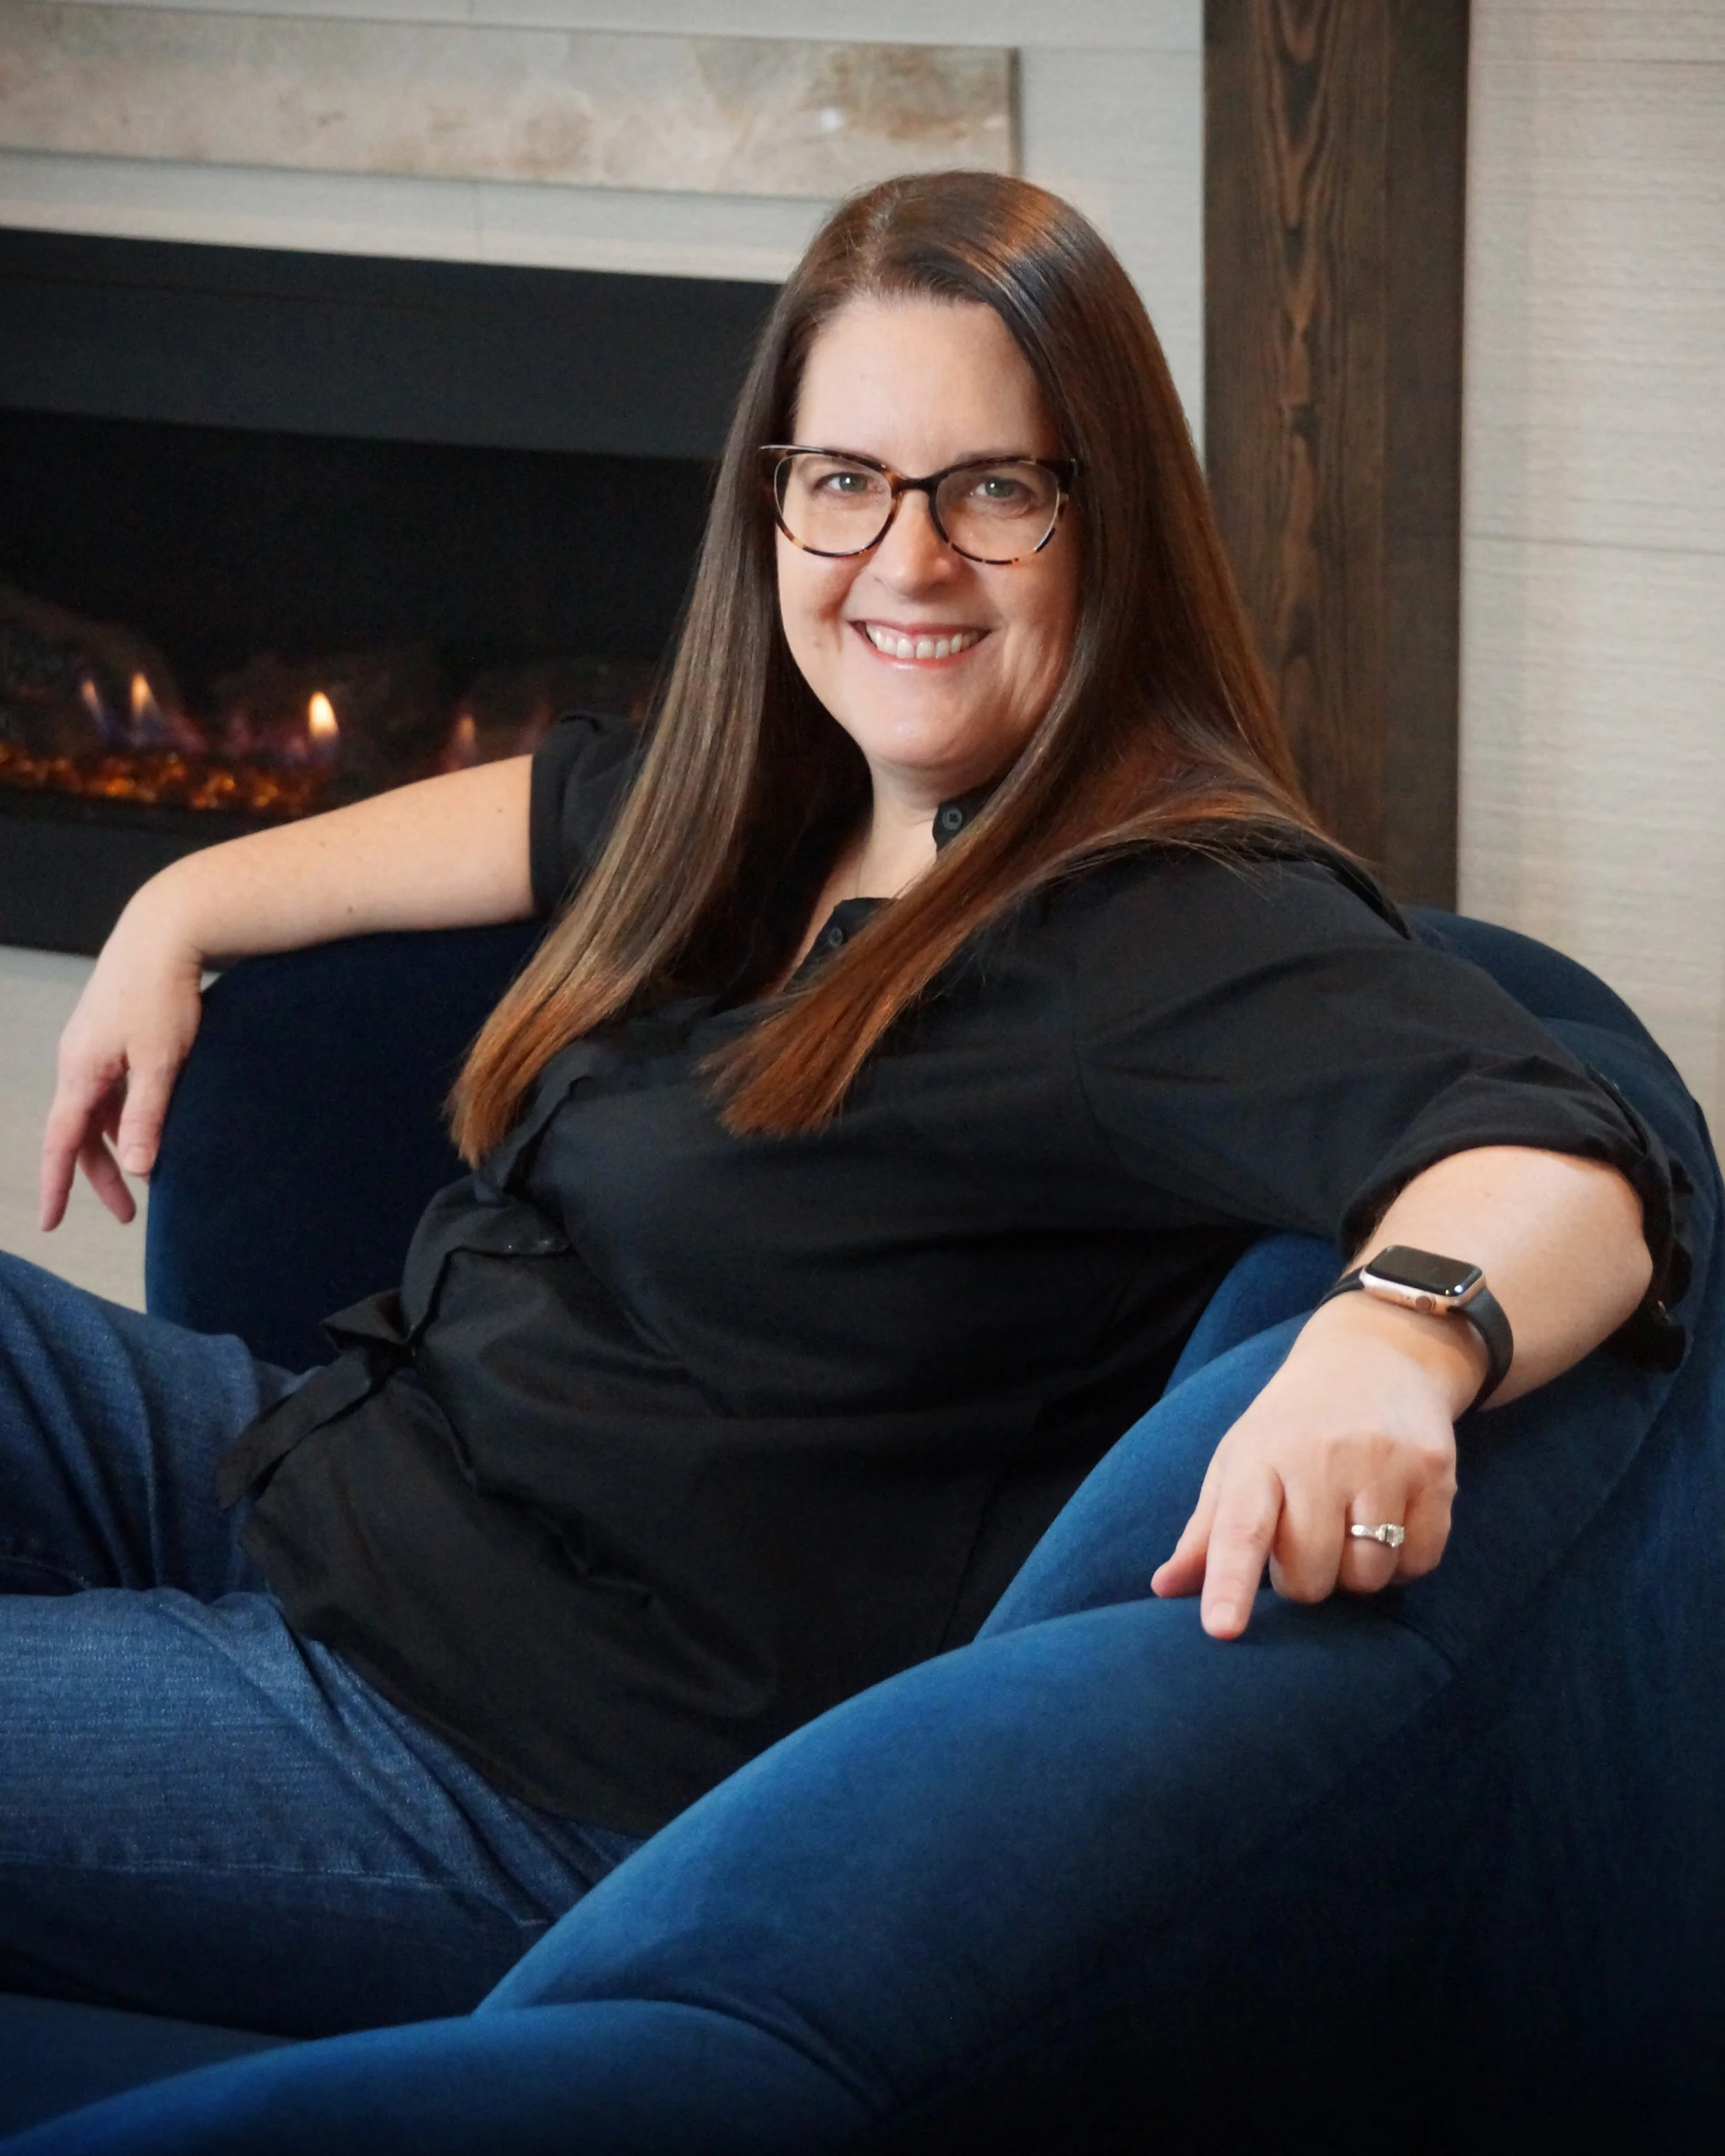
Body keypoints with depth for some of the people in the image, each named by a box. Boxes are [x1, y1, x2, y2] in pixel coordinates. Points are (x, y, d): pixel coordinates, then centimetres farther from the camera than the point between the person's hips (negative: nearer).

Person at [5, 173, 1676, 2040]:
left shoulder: (1169, 922, -19)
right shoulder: (781, 806, 9)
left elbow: (1573, 1179, -32)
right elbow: (546, 811, 32)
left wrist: (1393, 1338, -54)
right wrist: (182, 911, 32)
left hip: (544, 1778, -9)